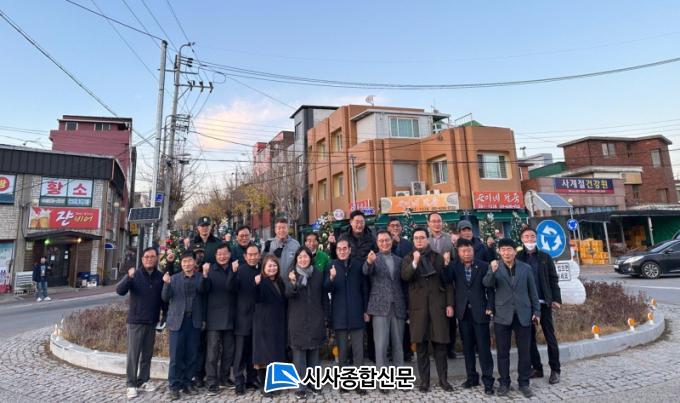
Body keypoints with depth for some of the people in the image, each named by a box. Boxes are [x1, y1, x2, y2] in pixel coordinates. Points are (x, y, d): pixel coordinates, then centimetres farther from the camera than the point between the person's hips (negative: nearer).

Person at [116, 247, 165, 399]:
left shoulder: (160, 277, 2)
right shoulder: (134, 275, -5)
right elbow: (119, 291, -18)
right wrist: (128, 277, -36)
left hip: (152, 322, 3)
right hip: (136, 321, -3)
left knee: (147, 354, 11)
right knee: (133, 354, 2)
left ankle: (143, 381, 23)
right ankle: (131, 384, 12)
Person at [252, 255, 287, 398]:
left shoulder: (280, 282, 11)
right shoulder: (261, 281, -9)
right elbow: (257, 299, -27)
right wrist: (257, 285, -43)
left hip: (278, 323, 6)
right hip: (264, 322, -6)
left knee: (276, 352, 11)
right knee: (264, 354, -2)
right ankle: (264, 385, 8)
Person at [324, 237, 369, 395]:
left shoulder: (359, 264, 1)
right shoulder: (331, 266, -1)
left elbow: (365, 289, 6)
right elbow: (327, 289, -7)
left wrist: (366, 310, 5)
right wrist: (331, 278, -27)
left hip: (356, 313, 0)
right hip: (339, 314, 0)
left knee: (358, 350, 5)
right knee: (342, 350, 11)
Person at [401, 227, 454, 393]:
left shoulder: (438, 257, 9)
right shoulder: (408, 258, 8)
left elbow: (447, 282, 6)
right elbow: (404, 277, -10)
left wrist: (450, 304, 0)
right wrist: (415, 262, -23)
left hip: (438, 304, 0)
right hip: (418, 305, 0)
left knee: (440, 343, 4)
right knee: (421, 345, 4)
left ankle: (443, 379, 18)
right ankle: (424, 380, 15)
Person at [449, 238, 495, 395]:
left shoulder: (483, 266, -1)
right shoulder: (454, 266, 5)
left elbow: (490, 288, 1)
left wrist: (490, 307, -7)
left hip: (480, 311, -2)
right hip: (463, 312, 2)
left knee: (483, 347, 1)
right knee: (467, 347, 11)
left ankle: (488, 380, 11)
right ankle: (472, 377, 23)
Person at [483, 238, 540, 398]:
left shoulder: (525, 268, 5)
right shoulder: (495, 267, 0)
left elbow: (532, 291, 9)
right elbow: (486, 283, -17)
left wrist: (536, 311, 5)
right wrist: (492, 271, -35)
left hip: (523, 315, 1)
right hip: (502, 316, -1)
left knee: (524, 351, 7)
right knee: (503, 352, 6)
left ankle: (524, 383, 22)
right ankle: (504, 383, 19)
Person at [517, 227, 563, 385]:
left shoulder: (545, 257, 4)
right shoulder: (517, 257, 2)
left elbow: (553, 279, 2)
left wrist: (556, 299, -4)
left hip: (543, 302, 0)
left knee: (550, 337, 5)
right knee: (529, 337, 9)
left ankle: (555, 370, 16)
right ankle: (537, 368, 21)